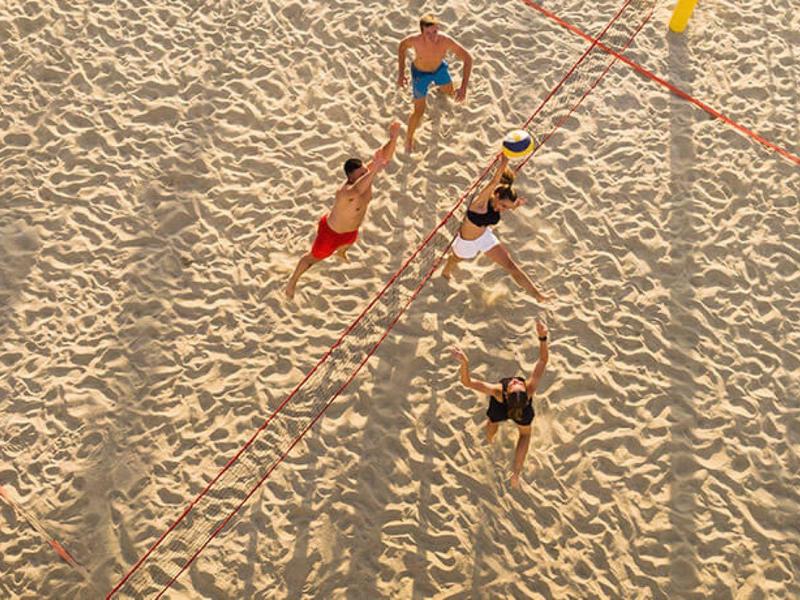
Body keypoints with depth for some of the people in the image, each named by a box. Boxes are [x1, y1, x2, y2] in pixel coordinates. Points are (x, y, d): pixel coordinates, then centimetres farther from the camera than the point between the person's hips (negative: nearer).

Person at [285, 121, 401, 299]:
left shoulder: (364, 174, -26)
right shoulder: (345, 191, -48)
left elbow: (385, 158, -34)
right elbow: (356, 191, -74)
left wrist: (393, 138, -53)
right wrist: (375, 170, -90)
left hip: (350, 229, 7)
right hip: (331, 232, -7)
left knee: (350, 242, 41)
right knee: (314, 257, 18)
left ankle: (340, 252, 80)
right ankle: (292, 282, 46)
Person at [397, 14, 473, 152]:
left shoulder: (446, 41, -40)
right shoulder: (415, 40, -39)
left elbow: (468, 59, -30)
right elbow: (402, 45, -14)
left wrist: (464, 87, -37)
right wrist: (401, 73, -17)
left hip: (439, 68, 2)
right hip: (420, 73, -2)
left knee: (449, 91, 31)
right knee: (419, 112, 2)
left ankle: (441, 86, 71)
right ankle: (409, 139, 29)